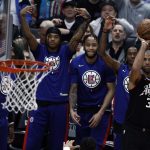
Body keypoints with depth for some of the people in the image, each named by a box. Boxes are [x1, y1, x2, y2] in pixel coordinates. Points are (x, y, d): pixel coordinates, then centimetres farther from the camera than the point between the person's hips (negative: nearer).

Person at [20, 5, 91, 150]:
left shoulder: (65, 52, 6)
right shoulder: (40, 51, 6)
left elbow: (77, 37, -7)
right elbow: (28, 36, -6)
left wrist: (86, 20, -21)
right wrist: (22, 17, -20)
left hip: (60, 104, 0)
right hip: (40, 103, 0)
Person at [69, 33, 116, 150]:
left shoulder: (105, 63, -10)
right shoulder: (76, 63, -7)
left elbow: (111, 90, -6)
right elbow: (73, 89, -4)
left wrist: (100, 113, -13)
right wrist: (72, 109, -19)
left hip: (101, 110, -2)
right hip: (82, 110, 2)